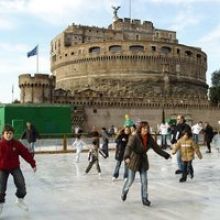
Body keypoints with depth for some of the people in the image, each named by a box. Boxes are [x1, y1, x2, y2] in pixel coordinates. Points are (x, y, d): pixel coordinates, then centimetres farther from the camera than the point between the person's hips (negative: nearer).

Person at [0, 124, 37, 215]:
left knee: (21, 184, -7)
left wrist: (33, 164, -5)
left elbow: (26, 154, -6)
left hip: (15, 167, 1)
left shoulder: (17, 144, -10)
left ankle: (20, 200, 19)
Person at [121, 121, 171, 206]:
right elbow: (129, 147, -35)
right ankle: (124, 192, 37)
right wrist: (127, 157, -52)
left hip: (143, 161, 4)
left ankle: (145, 199, 16)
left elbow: (156, 148, 7)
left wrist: (165, 155, 10)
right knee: (130, 180, 8)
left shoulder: (149, 138, -4)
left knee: (144, 181, 3)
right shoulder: (134, 137, -22)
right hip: (134, 160, -4)